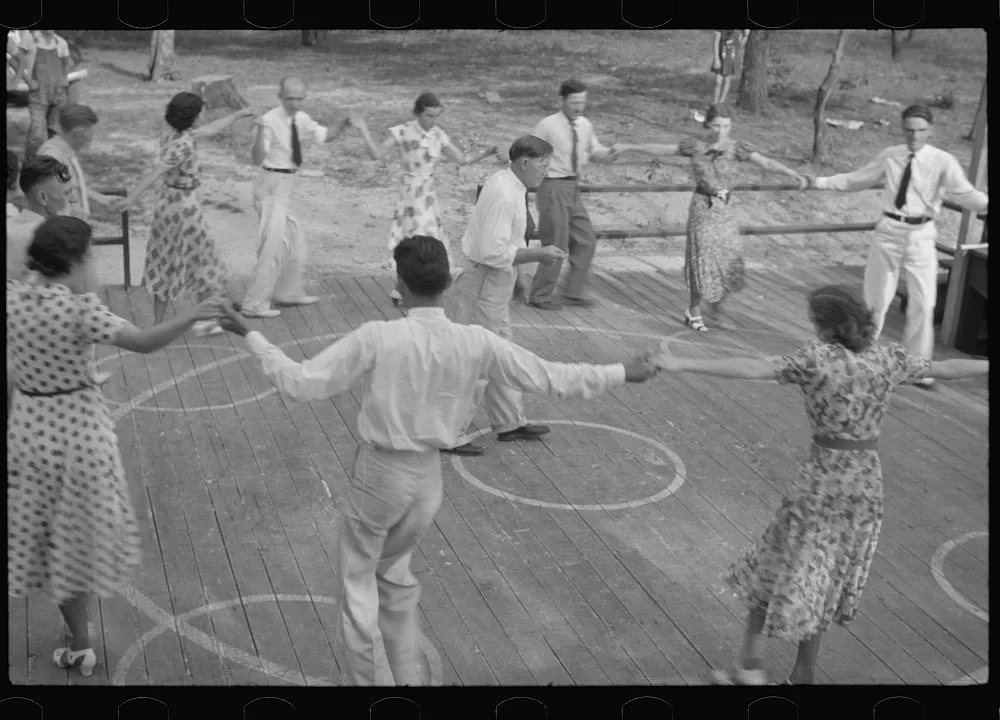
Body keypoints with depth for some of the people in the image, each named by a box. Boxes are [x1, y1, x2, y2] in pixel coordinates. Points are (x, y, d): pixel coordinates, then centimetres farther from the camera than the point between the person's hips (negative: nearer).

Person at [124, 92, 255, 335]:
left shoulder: (171, 134, 4)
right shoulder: (183, 145, -23)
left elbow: (209, 130, 17)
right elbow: (156, 172, -31)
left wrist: (237, 114, 26)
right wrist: (131, 199, -37)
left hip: (166, 200, 9)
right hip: (184, 205, -9)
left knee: (166, 263, 14)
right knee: (202, 260, 10)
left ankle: (158, 324, 19)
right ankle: (204, 322, 21)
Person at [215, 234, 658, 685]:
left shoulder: (377, 338, -21)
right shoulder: (475, 343, -12)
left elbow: (300, 384, -18)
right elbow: (550, 379, -6)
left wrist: (250, 336, -7)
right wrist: (621, 374, 6)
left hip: (379, 473, -4)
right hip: (428, 477, 5)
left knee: (357, 580, 14)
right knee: (395, 572, 27)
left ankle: (370, 677, 19)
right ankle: (406, 674, 37)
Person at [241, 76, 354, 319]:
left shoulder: (301, 120, 3)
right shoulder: (271, 121, -20)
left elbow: (325, 136, 16)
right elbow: (257, 159, -27)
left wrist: (343, 125, -4)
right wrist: (260, 132, -44)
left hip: (286, 185, 9)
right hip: (272, 186, -9)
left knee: (296, 242, 19)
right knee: (274, 244, -12)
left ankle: (288, 292, 36)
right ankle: (255, 304, -7)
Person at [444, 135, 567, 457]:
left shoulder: (504, 183, 8)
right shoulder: (504, 196, -24)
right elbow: (494, 253, -28)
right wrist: (538, 255, -20)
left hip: (494, 285, 11)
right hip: (482, 287, -10)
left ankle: (509, 423, 34)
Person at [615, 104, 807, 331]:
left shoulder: (737, 147, -3)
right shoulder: (695, 146, -3)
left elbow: (766, 163, -11)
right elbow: (661, 149, 4)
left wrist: (794, 174, -22)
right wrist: (629, 148, 6)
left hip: (724, 210, 2)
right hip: (702, 208, -2)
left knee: (730, 259, 3)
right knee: (702, 258, 0)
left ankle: (717, 296, 37)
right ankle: (693, 312, 17)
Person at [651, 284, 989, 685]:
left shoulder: (818, 358, -14)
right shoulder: (890, 359, 0)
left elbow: (752, 370, -23)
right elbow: (947, 370, 10)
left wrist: (683, 364, -25)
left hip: (822, 478, -5)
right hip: (867, 480, 5)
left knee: (778, 567, 10)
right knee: (828, 577, 18)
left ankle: (750, 667, 10)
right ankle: (804, 672, 27)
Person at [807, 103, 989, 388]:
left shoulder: (943, 162, -7)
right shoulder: (889, 156, 2)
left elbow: (965, 193, -17)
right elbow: (857, 179, 13)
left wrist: (985, 204, -37)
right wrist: (821, 182, 9)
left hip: (921, 235, -2)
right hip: (889, 230, 2)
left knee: (923, 303, -2)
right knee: (876, 298, 11)